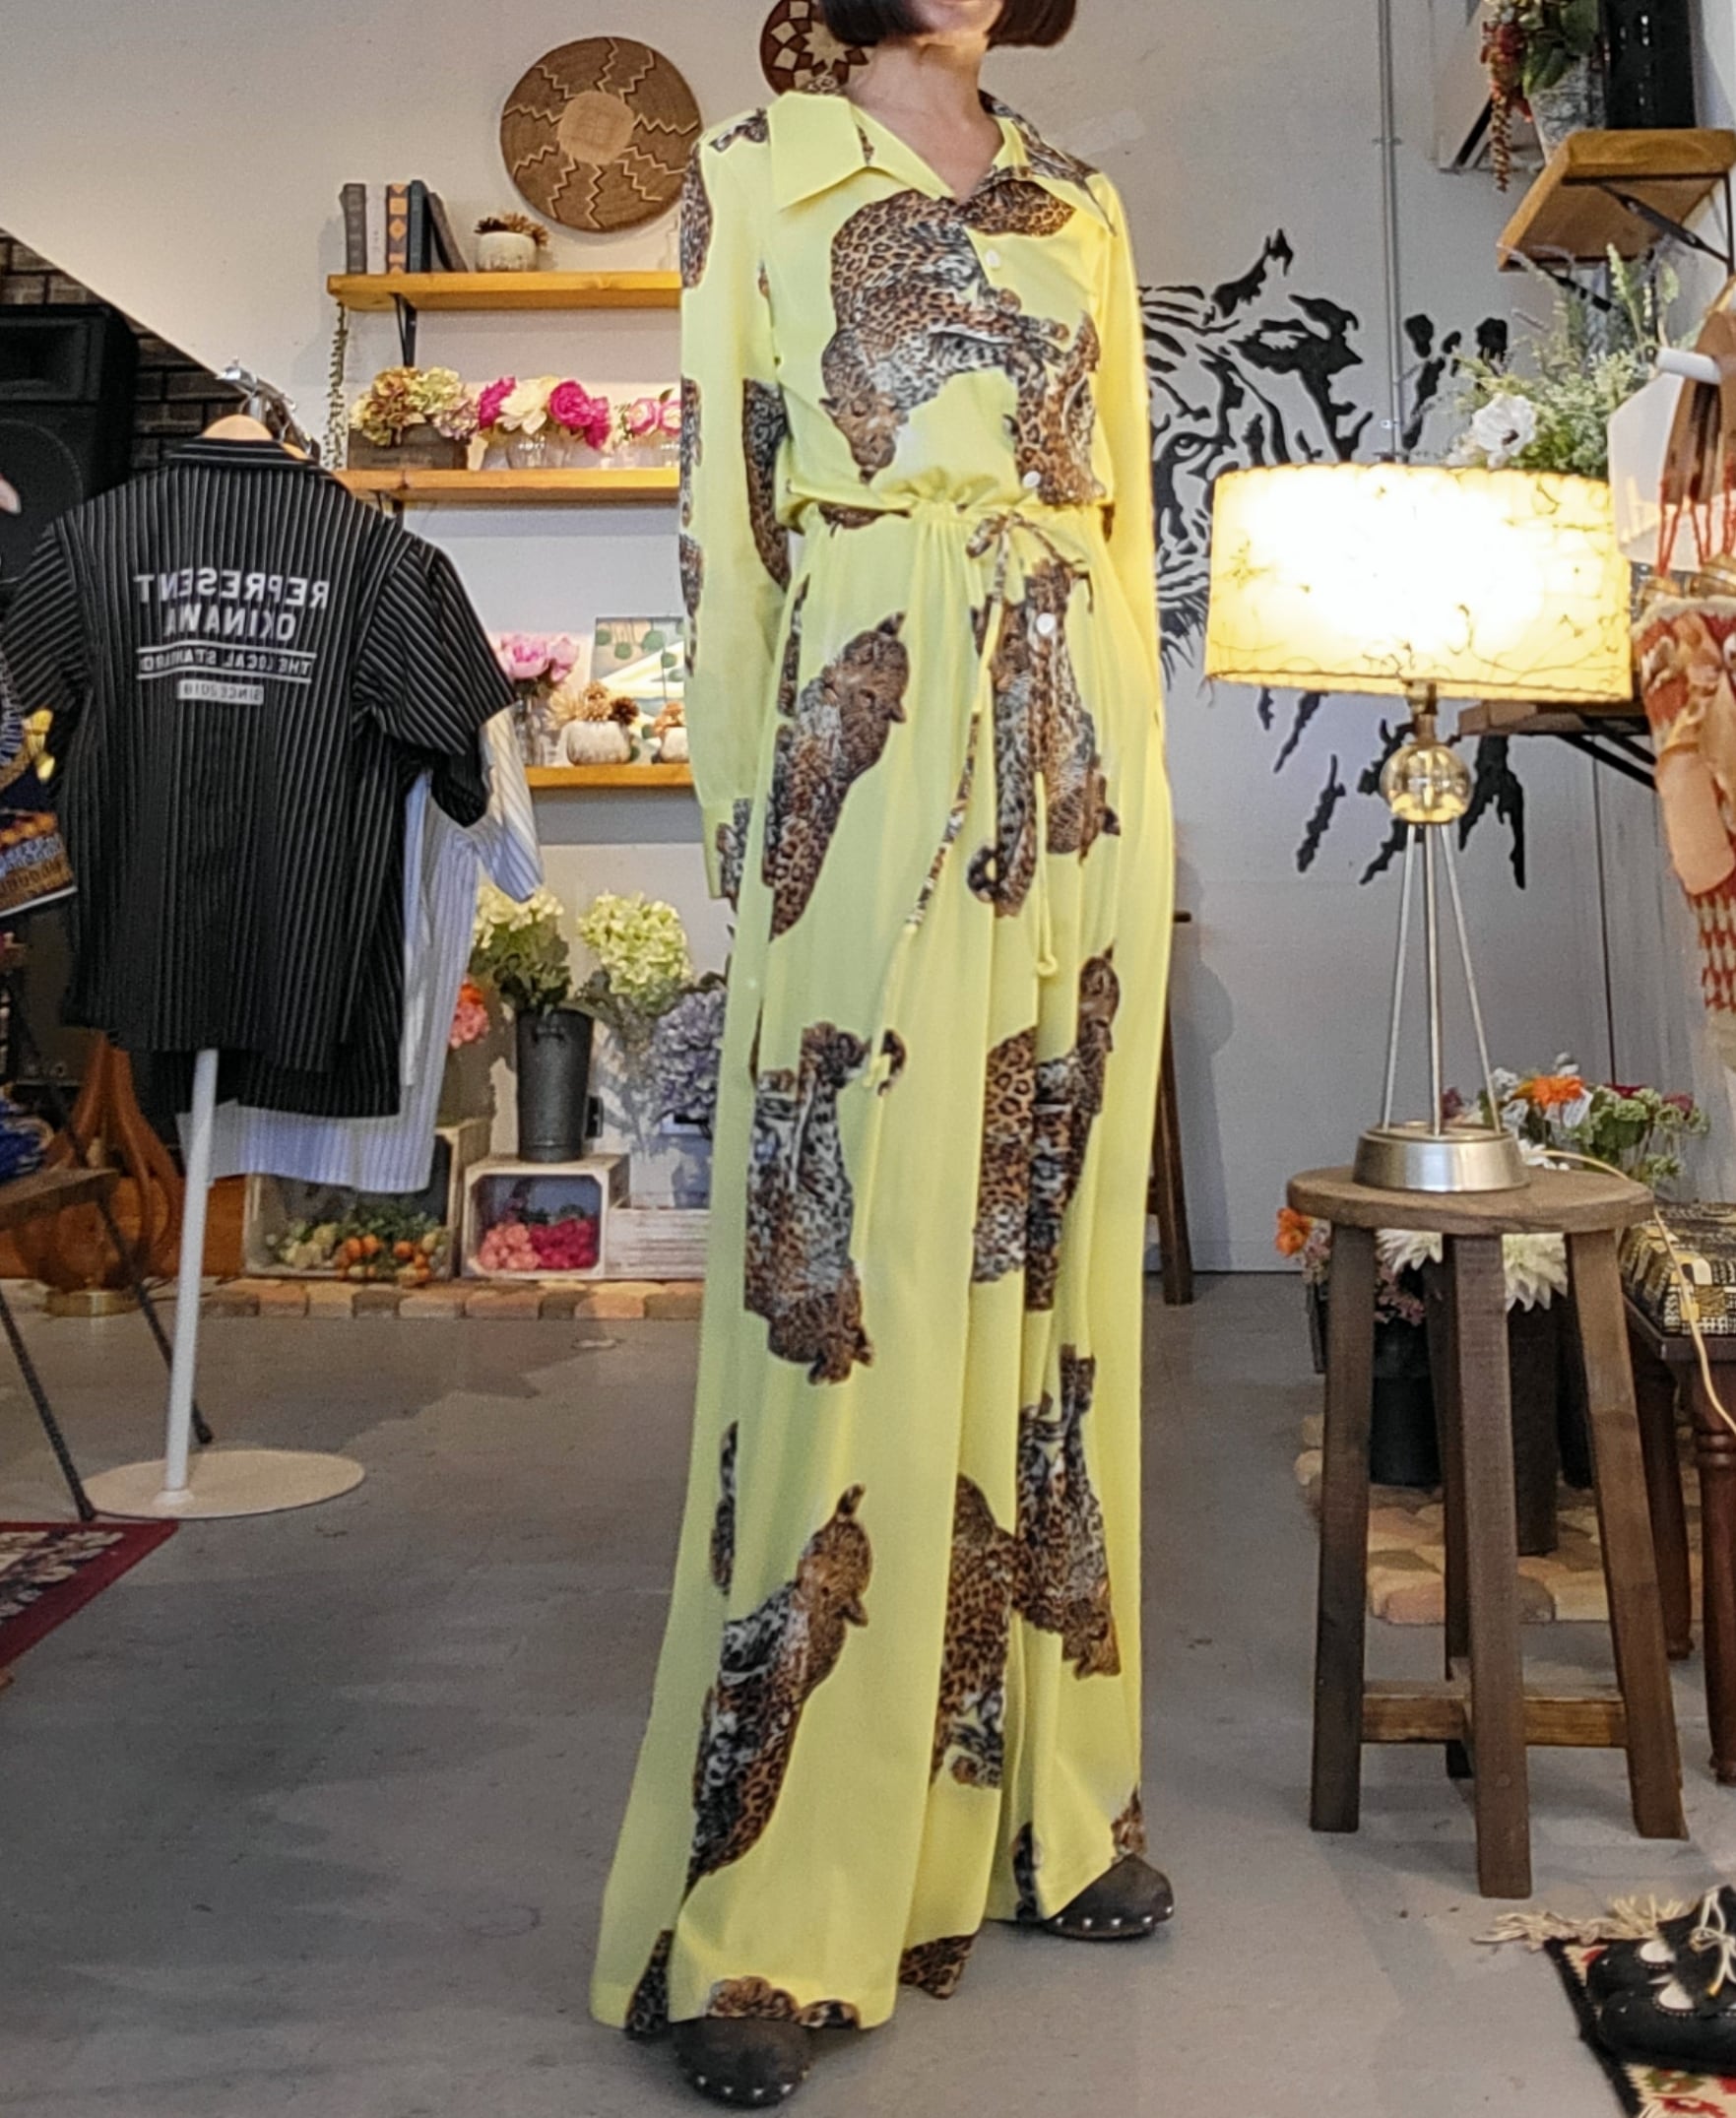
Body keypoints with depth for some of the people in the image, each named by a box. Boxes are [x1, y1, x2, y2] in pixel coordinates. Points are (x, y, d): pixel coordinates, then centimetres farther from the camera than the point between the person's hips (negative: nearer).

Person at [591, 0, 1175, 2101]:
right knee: (849, 1296, -9)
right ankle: (774, 1908, 1)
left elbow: (1126, 514, 19)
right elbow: (721, 518, 2)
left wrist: (1133, 781, 11)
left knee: (1056, 1270, 6)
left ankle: (1039, 1793, 20)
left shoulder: (1082, 206, 21)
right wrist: (744, 812, -5)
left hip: (1082, 761, 5)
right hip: (876, 744, -5)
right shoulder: (755, 174, 10)